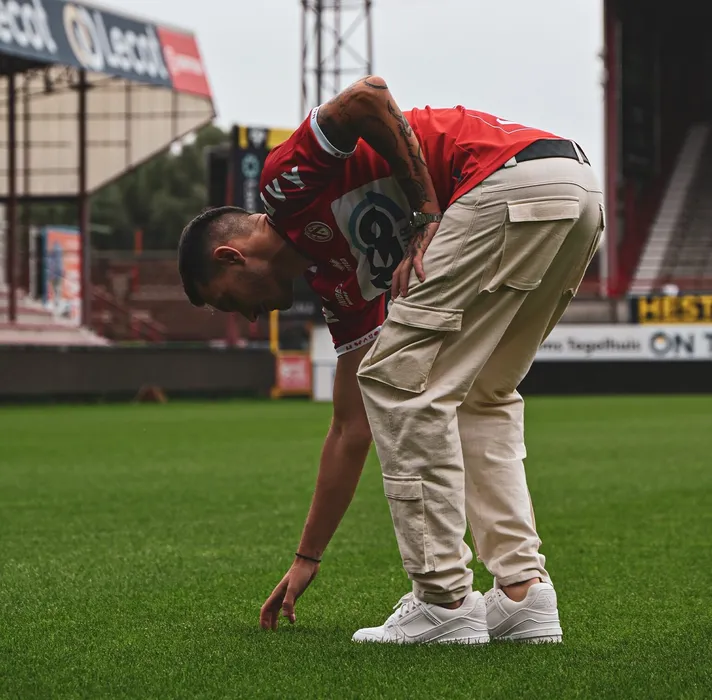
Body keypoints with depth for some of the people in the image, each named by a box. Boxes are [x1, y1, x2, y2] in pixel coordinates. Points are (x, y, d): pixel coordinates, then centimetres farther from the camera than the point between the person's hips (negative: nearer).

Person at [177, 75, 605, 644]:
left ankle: (445, 601, -1)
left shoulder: (284, 178, 9)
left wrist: (427, 214, -6)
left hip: (516, 178, -10)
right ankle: (523, 592, 11)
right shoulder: (339, 278, 27)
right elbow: (351, 430, 30)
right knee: (481, 399, 21)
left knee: (399, 380, -1)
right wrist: (307, 560, 35)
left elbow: (367, 97, -11)